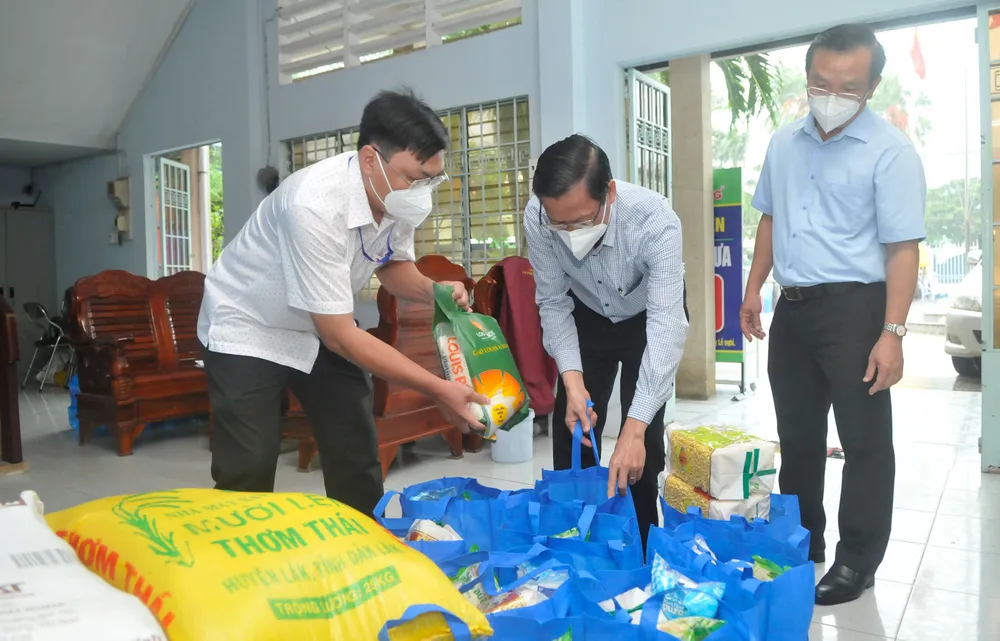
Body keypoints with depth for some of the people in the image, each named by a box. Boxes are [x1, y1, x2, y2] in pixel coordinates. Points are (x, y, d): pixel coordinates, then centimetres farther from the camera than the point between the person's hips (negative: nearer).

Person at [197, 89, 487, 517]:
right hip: (248, 329, -6)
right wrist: (437, 389, -32)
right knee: (247, 479, -9)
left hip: (323, 327, 6)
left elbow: (394, 265, 5)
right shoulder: (315, 206, -37)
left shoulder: (397, 197, -16)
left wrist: (433, 290, -18)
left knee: (358, 461, 7)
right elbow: (340, 336, -33)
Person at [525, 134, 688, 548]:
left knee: (643, 439, -8)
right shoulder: (537, 220, -29)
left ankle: (640, 545, 15)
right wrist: (572, 380, -31)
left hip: (648, 320, -2)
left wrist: (635, 428, -47)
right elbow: (553, 303, -18)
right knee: (572, 434, 0)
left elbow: (666, 324, -41)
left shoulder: (655, 220, -39)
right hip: (587, 319, 3)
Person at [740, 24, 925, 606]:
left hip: (854, 308, -6)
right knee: (798, 433, 16)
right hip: (793, 307, 6)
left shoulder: (890, 151, -10)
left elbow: (902, 249, -14)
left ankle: (858, 562, 21)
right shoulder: (784, 143, 8)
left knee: (865, 442, 5)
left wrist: (892, 333, -20)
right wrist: (754, 288, 12)